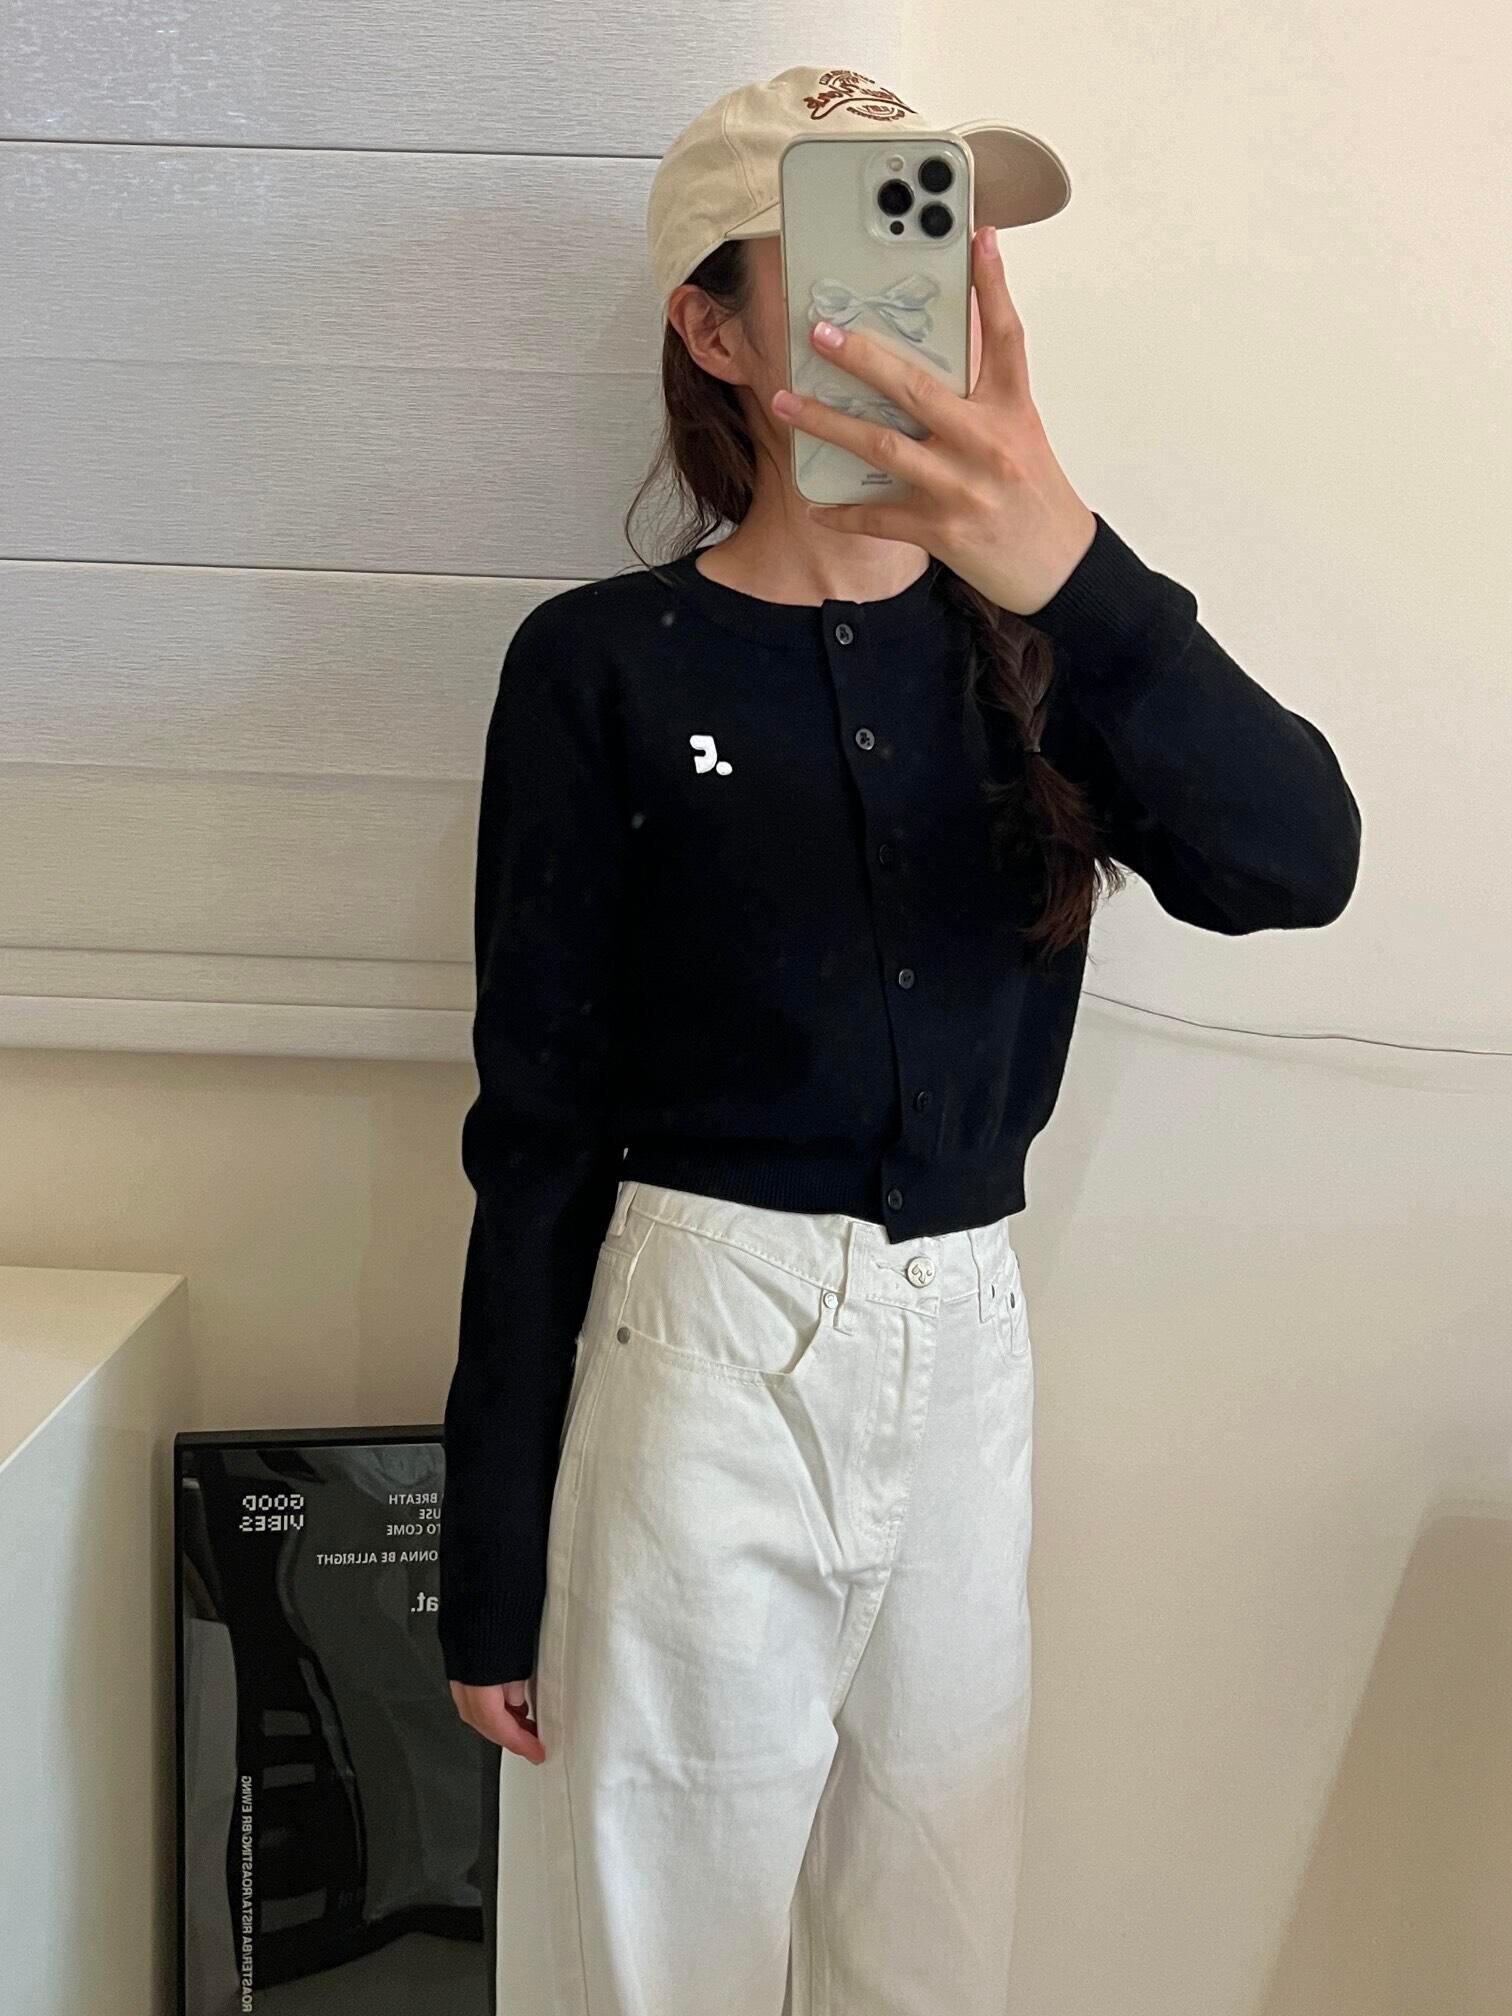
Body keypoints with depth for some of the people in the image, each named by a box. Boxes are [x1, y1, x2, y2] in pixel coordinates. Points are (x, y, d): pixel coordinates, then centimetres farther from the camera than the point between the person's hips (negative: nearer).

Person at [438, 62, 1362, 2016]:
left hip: (972, 1345, 4)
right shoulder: (604, 664, -6)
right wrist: (491, 1568, -3)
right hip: (707, 1350, -3)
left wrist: (1071, 572, -36)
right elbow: (535, 1123, -4)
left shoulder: (1035, 635, 3)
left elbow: (1294, 865, -18)